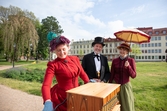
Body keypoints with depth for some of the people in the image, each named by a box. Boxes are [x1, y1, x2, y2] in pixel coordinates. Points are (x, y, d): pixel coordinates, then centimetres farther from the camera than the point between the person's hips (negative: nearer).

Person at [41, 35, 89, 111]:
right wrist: (48, 102, -39)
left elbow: (82, 74, 10)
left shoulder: (75, 59, -2)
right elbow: (46, 85, -24)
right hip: (61, 98, -4)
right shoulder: (53, 65, -16)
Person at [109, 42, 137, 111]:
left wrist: (128, 66, -24)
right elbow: (111, 75, 3)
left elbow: (133, 75, -8)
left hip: (126, 86, -1)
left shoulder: (131, 60, -7)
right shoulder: (115, 60, -3)